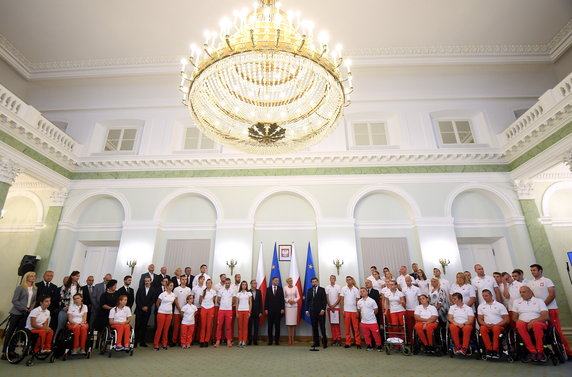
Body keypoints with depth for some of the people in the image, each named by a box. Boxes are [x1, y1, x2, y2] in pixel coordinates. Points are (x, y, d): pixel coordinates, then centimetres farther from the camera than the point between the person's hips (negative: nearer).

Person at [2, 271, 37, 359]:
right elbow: (14, 300, -9)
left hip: (26, 313, 5)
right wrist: (24, 308, -13)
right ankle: (4, 351, 8)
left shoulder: (35, 289, 9)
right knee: (10, 331, 0)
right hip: (17, 312, -5)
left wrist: (31, 308, -1)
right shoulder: (20, 287, -7)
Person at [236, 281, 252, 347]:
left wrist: (249, 312, -3)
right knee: (240, 326, 1)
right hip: (240, 311, 1)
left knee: (245, 326, -1)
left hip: (246, 311, -1)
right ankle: (240, 341, 9)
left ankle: (244, 341, 5)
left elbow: (250, 303, 4)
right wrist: (236, 312, 0)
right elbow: (237, 303, 7)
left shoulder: (249, 293, 6)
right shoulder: (238, 293, 8)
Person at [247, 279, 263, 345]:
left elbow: (261, 302, 6)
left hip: (257, 312, 3)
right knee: (249, 327, 4)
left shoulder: (259, 292, 8)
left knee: (256, 327, 6)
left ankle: (255, 340, 14)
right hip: (250, 312, -3)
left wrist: (261, 312, 0)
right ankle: (249, 340, 14)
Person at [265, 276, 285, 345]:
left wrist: (282, 308, -4)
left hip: (278, 310, 0)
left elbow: (282, 299, 3)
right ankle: (270, 340, 13)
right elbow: (266, 300, 4)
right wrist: (266, 309, -2)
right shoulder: (268, 289, 4)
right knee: (270, 325, 4)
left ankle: (277, 340, 13)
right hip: (270, 310, 0)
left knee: (277, 325, 4)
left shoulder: (280, 288, 5)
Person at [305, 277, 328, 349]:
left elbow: (324, 300, -4)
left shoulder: (322, 290, 1)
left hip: (320, 311, -3)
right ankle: (316, 342, 16)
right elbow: (307, 300, 11)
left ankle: (324, 342, 6)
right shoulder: (309, 290, 11)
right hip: (312, 311, 3)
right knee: (314, 327, 7)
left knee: (322, 327, -2)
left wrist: (323, 309, -13)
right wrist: (307, 310, 4)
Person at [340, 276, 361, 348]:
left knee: (356, 327, 1)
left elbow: (357, 301, 2)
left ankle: (358, 343, 9)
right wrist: (342, 310, -2)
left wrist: (358, 311, -4)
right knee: (347, 327, 5)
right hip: (346, 310, 1)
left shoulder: (356, 289, 1)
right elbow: (342, 300, 4)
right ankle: (348, 343, 13)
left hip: (354, 310, -1)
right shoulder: (343, 289, 2)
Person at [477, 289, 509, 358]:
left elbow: (506, 319, -2)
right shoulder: (481, 306, 13)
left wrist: (495, 325, -14)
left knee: (496, 328, -37)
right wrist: (486, 324, -10)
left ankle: (495, 350, -29)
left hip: (499, 326, -2)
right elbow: (480, 319, 11)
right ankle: (489, 349, -27)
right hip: (487, 326, 2)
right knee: (482, 328, -32)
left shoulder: (500, 305, 4)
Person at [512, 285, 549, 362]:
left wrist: (533, 321, -16)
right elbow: (514, 318, 14)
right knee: (519, 325, -34)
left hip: (538, 322, -2)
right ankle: (532, 351, -28)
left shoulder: (539, 301, 11)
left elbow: (546, 316, -2)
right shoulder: (517, 302, 18)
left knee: (536, 324, -38)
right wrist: (519, 321, -8)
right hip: (524, 323, 2)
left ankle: (540, 352, -23)